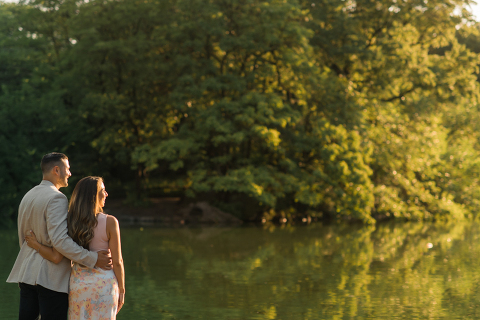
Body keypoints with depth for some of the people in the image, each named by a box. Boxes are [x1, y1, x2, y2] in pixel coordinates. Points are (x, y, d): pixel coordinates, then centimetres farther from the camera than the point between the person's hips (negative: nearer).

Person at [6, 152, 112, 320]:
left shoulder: (28, 196, 14)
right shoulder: (57, 198, -14)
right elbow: (59, 240, -23)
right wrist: (93, 259, -21)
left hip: (27, 273, 8)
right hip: (52, 275, -8)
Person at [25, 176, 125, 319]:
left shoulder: (71, 223, -3)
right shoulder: (110, 222, -12)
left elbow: (55, 256, -12)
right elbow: (117, 261, -9)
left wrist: (35, 244, 3)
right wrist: (121, 290, 2)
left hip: (78, 283, 3)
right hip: (104, 283, -3)